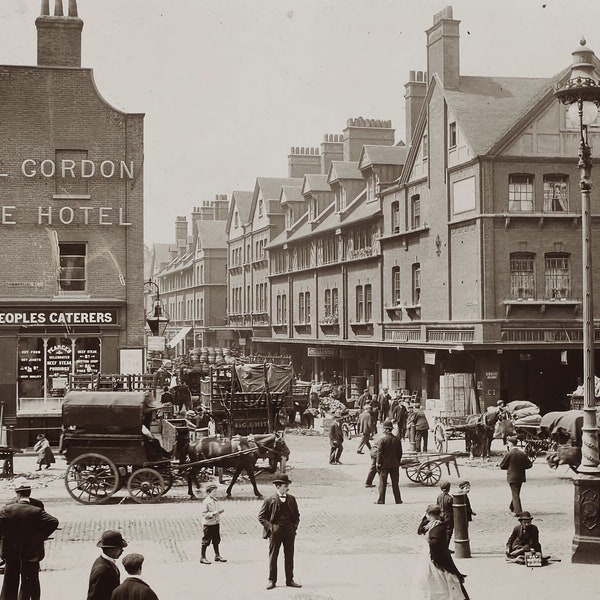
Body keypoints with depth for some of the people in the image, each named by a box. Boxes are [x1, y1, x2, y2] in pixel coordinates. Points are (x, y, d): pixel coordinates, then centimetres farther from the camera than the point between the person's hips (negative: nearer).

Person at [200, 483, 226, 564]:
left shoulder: (215, 501, 9)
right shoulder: (206, 502, -16)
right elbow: (204, 514, -18)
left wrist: (220, 511, 1)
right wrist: (213, 513, -27)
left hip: (216, 523, 8)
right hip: (208, 524, -8)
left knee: (216, 540, 15)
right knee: (206, 541, 2)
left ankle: (217, 555, 27)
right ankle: (203, 557, 11)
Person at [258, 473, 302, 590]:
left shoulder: (291, 499, 7)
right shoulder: (269, 500, -6)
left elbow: (297, 515, 17)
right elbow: (261, 516, -2)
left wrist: (295, 526, 3)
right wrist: (270, 527, -10)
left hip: (289, 532, 4)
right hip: (275, 532, -4)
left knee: (289, 556, 8)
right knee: (273, 556, 4)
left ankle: (289, 580, 17)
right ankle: (272, 580, 13)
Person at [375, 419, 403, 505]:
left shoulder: (382, 440, -14)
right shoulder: (397, 439, -2)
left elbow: (379, 454, -12)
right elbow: (400, 452, 5)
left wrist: (378, 464, -3)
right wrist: (398, 462, 16)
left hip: (384, 465, -3)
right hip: (395, 465, 3)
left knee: (382, 484, 5)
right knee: (395, 483, 11)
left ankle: (381, 500, 8)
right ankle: (398, 500, 14)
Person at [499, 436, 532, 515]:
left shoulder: (509, 454, -14)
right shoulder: (523, 453, -1)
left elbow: (501, 466, -8)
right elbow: (529, 465, 4)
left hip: (512, 477, -5)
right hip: (521, 477, 5)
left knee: (515, 494, 0)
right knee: (516, 493, 21)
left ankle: (518, 511, -6)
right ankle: (512, 508, 37)